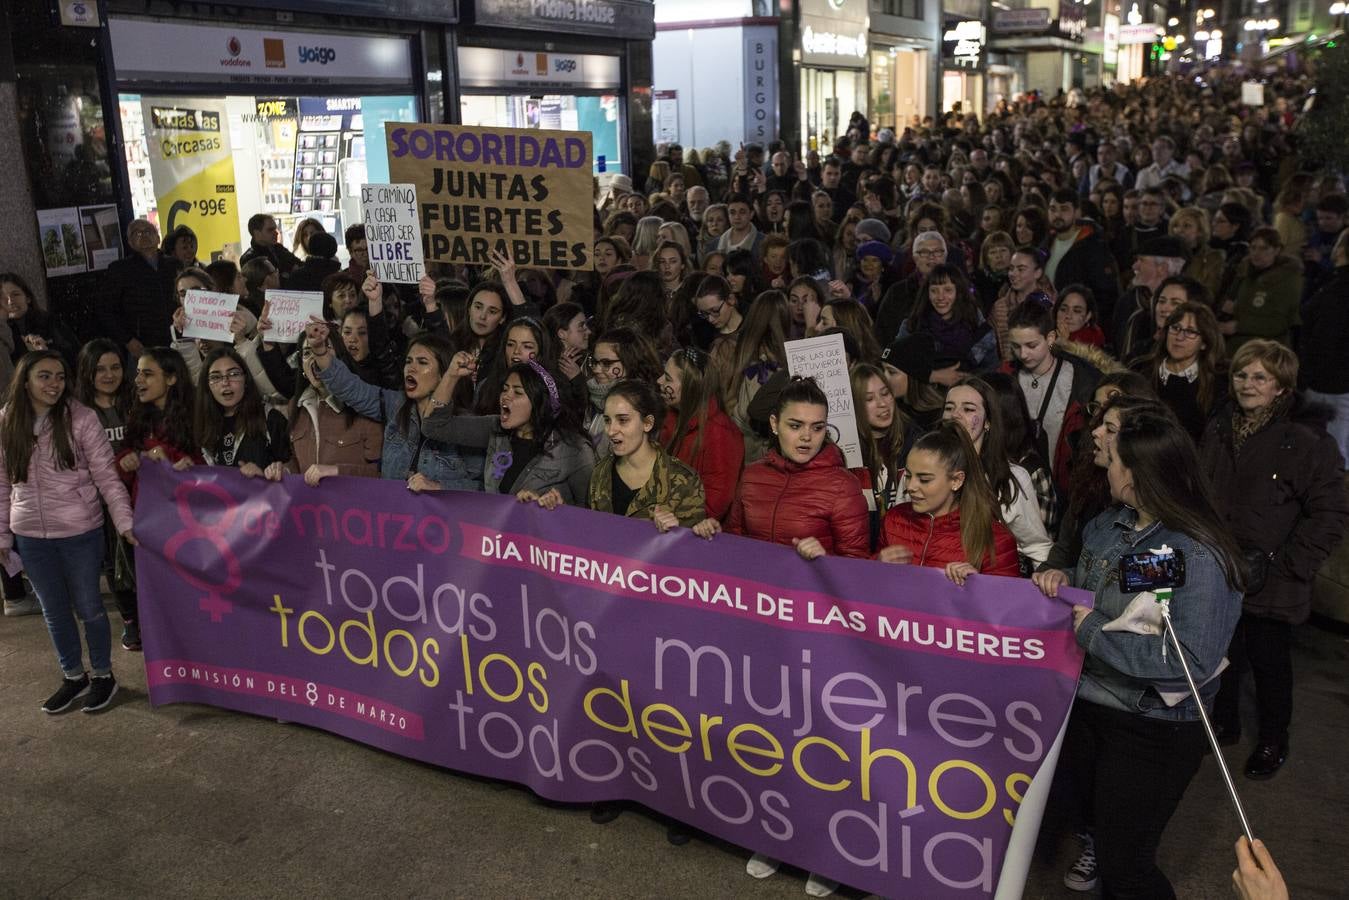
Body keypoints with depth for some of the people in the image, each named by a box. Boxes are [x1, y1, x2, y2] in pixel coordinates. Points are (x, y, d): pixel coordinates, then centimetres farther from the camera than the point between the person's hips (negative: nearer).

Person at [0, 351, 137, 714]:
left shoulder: (81, 418, -11)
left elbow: (106, 476, -11)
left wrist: (125, 522, -18)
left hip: (80, 532, -3)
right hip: (30, 536, 4)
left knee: (88, 606, 10)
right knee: (54, 611, 17)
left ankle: (102, 675, 29)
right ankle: (73, 676, 34)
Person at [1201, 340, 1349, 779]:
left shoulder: (1309, 442, -17)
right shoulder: (1218, 430, 1)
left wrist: (1283, 564, -17)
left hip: (1271, 584, -4)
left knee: (1269, 661, 12)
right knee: (1220, 654, 18)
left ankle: (1272, 739, 35)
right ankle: (1222, 722, 40)